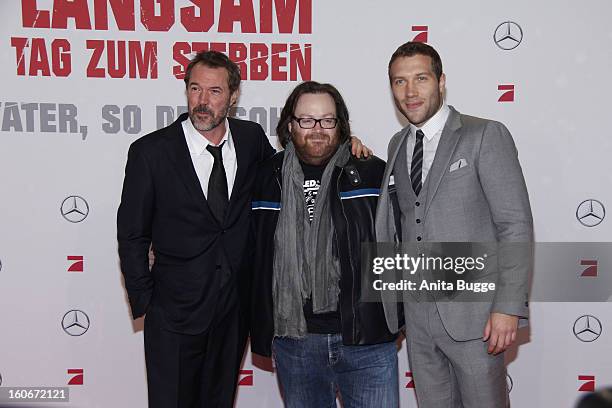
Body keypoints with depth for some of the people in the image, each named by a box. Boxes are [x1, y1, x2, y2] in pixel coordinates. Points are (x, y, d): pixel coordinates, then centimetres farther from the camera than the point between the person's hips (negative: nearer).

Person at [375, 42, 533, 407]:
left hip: (472, 312, -5)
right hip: (416, 312, 5)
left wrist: (509, 307, -16)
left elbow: (516, 226, -11)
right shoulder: (397, 144, 12)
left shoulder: (486, 136, -7)